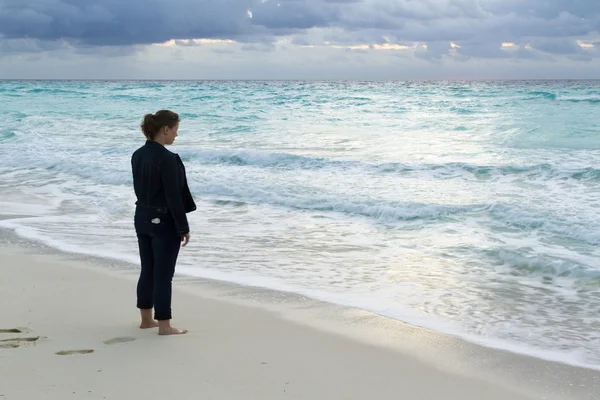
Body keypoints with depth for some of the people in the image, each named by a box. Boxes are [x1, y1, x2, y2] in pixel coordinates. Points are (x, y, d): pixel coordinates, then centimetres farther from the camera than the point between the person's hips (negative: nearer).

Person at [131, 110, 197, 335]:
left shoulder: (138, 155, 4)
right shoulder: (167, 158, -21)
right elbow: (173, 196, -20)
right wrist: (183, 228, -12)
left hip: (142, 217, 8)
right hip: (164, 221, -8)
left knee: (147, 270, 17)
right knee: (163, 274, -1)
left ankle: (146, 319, 27)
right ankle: (164, 326, 6)